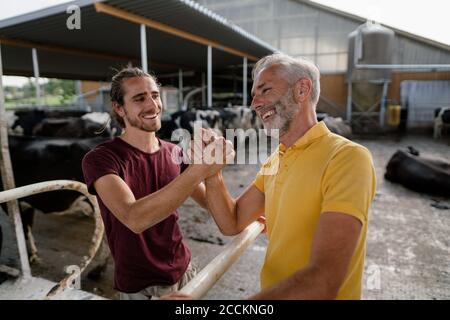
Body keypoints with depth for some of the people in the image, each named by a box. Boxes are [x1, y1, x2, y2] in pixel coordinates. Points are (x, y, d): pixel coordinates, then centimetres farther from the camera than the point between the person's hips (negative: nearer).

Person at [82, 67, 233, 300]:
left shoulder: (174, 153, -4)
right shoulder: (100, 159, -19)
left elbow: (207, 199, 5)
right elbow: (134, 219, -34)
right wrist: (198, 169, -39)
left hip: (184, 269, 4)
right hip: (140, 286, -4)